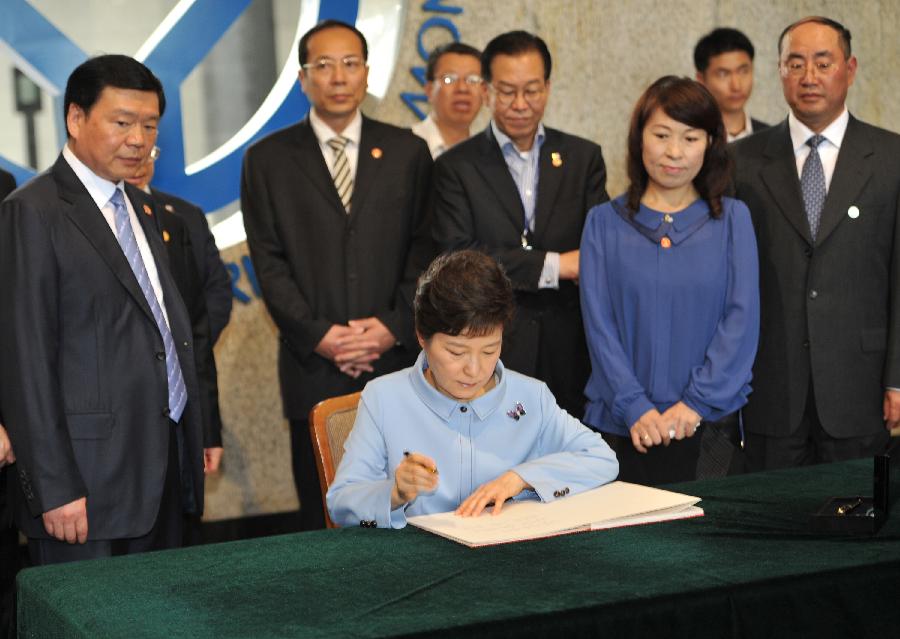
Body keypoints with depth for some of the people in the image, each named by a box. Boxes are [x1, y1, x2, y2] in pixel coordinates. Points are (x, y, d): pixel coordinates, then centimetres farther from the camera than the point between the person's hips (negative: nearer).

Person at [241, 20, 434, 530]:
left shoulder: (407, 152, 9)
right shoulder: (268, 159, 6)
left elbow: (424, 251, 6)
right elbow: (269, 262, 1)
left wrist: (396, 326, -8)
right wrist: (317, 334, -9)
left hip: (396, 360, 1)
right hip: (313, 367, 0)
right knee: (322, 516, 4)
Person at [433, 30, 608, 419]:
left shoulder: (584, 158, 9)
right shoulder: (456, 167, 2)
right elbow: (457, 256, -9)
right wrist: (555, 265, -13)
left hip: (569, 353, 2)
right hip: (489, 352, -2)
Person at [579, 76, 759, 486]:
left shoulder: (732, 219, 5)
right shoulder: (605, 222, 5)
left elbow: (743, 318, -3)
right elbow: (598, 322, -2)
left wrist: (697, 402, -13)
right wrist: (635, 408, -13)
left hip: (709, 429, 0)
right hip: (621, 431, 0)